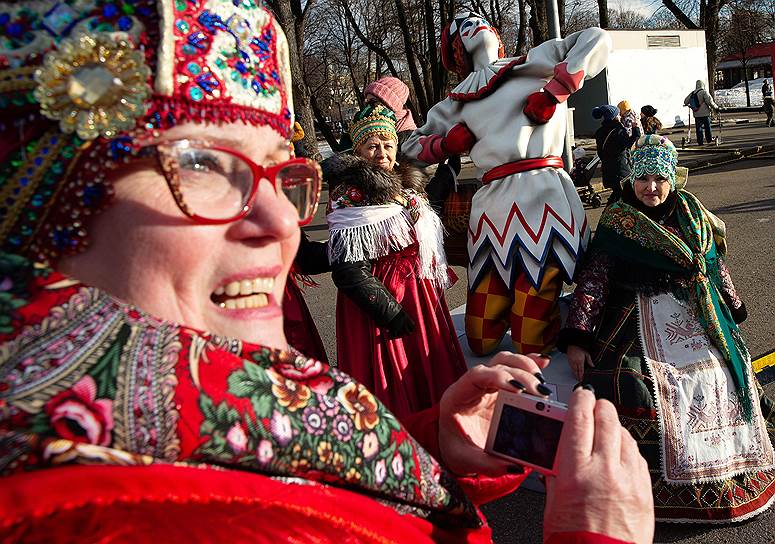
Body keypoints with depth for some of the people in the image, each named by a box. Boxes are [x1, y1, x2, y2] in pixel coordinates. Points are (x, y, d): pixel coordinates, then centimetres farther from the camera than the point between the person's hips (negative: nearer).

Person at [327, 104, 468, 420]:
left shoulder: (409, 185, 11)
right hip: (377, 296, -8)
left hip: (420, 293, 8)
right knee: (393, 381, 1)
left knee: (432, 371, 16)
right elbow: (347, 269, -20)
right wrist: (389, 310, -20)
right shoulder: (349, 196, -14)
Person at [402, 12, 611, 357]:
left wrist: (553, 92, -2)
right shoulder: (456, 103, 22)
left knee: (532, 346, -6)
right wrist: (449, 142, 8)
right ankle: (509, 301, 36)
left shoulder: (535, 62, 14)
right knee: (481, 342, 6)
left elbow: (598, 40, 7)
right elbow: (411, 146, 28)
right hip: (492, 202, 4)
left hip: (542, 191, -3)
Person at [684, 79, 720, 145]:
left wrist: (690, 105, 31)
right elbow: (710, 101, -18)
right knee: (707, 127, 10)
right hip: (705, 113, -4)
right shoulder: (704, 92, -12)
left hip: (696, 114, 4)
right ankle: (709, 140, 19)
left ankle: (700, 142, 8)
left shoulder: (692, 93, 5)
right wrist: (715, 107, -6)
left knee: (699, 127, 8)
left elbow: (685, 101, 11)